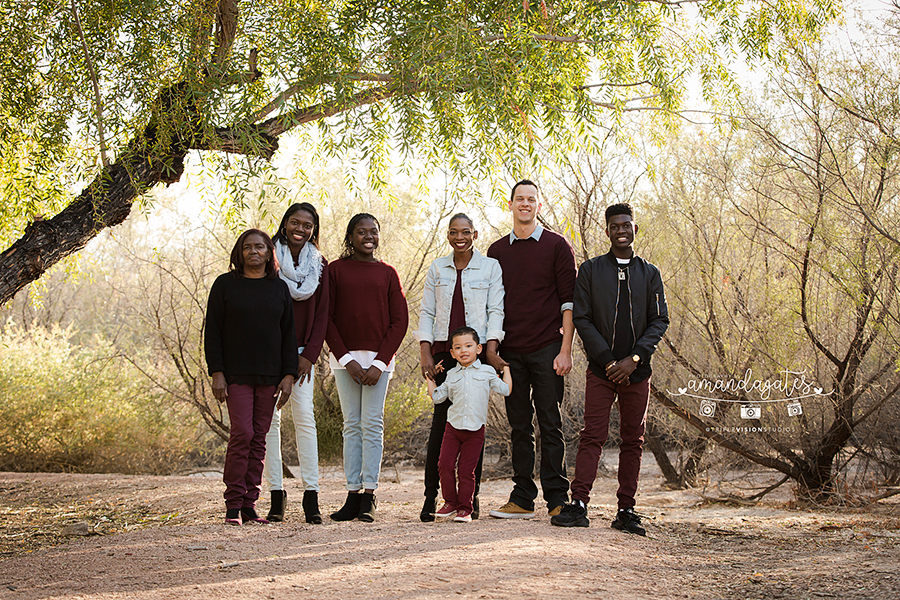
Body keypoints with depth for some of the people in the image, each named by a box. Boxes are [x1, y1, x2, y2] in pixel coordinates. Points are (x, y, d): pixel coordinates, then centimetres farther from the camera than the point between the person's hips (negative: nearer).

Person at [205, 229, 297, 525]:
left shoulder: (279, 288, 11)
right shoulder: (225, 285, 3)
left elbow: (288, 334, 11)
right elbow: (212, 332, 1)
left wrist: (289, 375, 2)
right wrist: (216, 373, -8)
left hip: (269, 375, 3)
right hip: (236, 374, -3)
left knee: (259, 439, 3)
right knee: (242, 433, -12)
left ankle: (249, 504, 8)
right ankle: (233, 505, -4)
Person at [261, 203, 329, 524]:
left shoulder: (319, 265, 9)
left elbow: (321, 314, 7)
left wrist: (309, 355, -3)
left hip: (301, 351, 1)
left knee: (305, 418, -7)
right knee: (270, 419, -3)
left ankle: (311, 496, -6)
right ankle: (276, 495, 2)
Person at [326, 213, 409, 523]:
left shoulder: (387, 273, 8)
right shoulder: (336, 269, 6)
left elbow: (399, 321, 4)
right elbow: (327, 317, 2)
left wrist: (380, 363, -6)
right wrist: (346, 359, -8)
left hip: (379, 357, 0)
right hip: (344, 356, 0)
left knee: (372, 425, -3)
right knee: (352, 425, 3)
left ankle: (368, 497, 0)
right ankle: (353, 495, 4)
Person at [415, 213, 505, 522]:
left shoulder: (490, 267, 6)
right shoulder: (437, 268, 12)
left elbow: (496, 310, 2)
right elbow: (426, 313, 11)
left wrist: (491, 349, -9)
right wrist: (425, 354, 1)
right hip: (444, 351, 1)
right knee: (441, 420, -5)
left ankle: (471, 496, 6)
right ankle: (431, 495, 0)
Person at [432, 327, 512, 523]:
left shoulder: (487, 372, 6)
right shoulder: (451, 375, 11)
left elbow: (505, 390, 8)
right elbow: (437, 397, 18)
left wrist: (506, 368, 14)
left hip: (475, 430, -2)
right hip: (453, 427, 2)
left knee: (466, 470, -2)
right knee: (445, 465, -4)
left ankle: (465, 508, 7)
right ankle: (450, 502, 13)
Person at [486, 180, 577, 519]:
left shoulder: (557, 246, 2)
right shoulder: (497, 251, 13)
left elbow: (569, 300, -2)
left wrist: (565, 350, -10)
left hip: (546, 350, -3)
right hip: (511, 351, 3)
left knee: (550, 425, -1)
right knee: (519, 427, 6)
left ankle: (558, 499, 5)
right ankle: (522, 499, 12)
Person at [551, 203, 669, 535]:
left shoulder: (649, 274, 9)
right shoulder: (590, 270, 5)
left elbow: (660, 321, 4)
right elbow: (582, 318, 0)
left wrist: (633, 359, -9)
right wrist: (608, 360, -9)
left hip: (637, 370, 2)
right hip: (601, 369, -2)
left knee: (632, 441, 3)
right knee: (593, 436, -8)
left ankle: (626, 511, 7)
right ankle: (578, 504, -10)